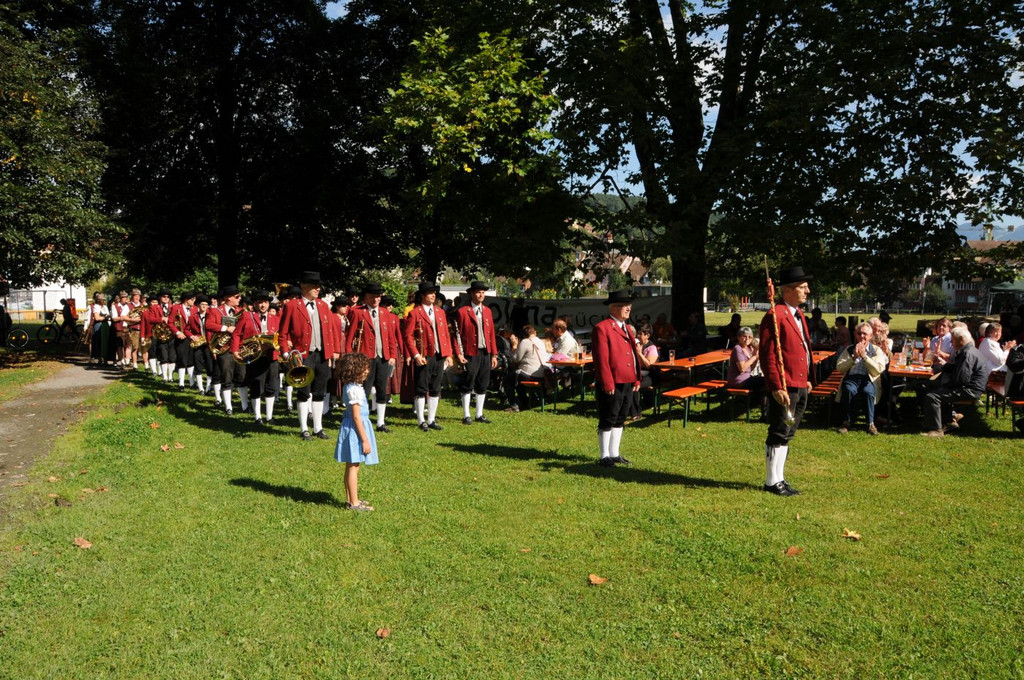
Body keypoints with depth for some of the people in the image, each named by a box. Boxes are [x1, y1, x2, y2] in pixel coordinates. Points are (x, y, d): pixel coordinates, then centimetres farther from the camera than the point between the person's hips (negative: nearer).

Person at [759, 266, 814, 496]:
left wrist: (807, 379, 18)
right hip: (785, 388, -9)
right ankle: (772, 482, 8)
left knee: (787, 434, 15)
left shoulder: (798, 314, 16)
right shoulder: (775, 315, -15)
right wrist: (776, 387, -21)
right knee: (779, 435, -1)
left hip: (801, 386, 9)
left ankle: (779, 479, 25)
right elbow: (767, 355, -18)